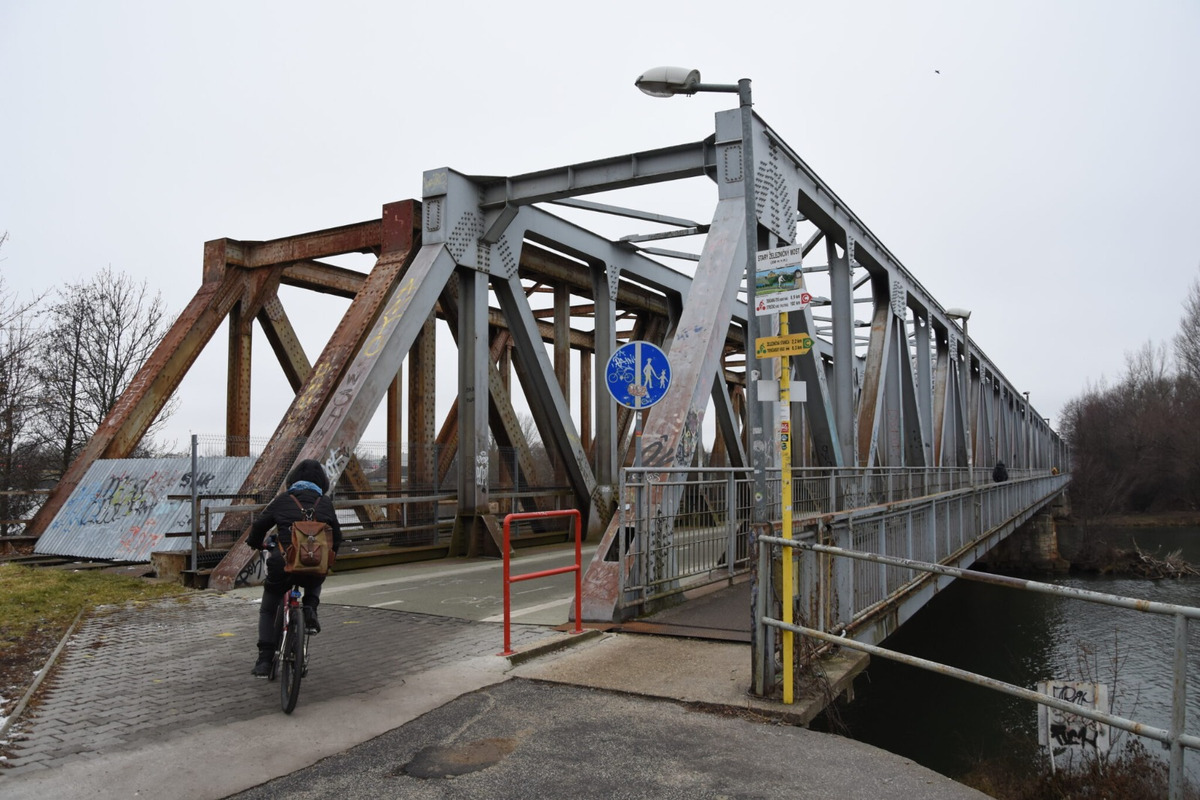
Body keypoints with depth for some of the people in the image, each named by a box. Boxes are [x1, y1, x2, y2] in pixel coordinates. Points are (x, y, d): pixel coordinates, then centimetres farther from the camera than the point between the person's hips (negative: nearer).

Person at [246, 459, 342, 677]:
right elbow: (336, 536, 15)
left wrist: (256, 543, 33)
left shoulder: (282, 500, 9)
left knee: (268, 610, 20)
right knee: (315, 583, 39)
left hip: (284, 564, -1)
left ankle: (264, 660, 12)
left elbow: (259, 526, 11)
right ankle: (310, 608, 10)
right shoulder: (325, 503, 12)